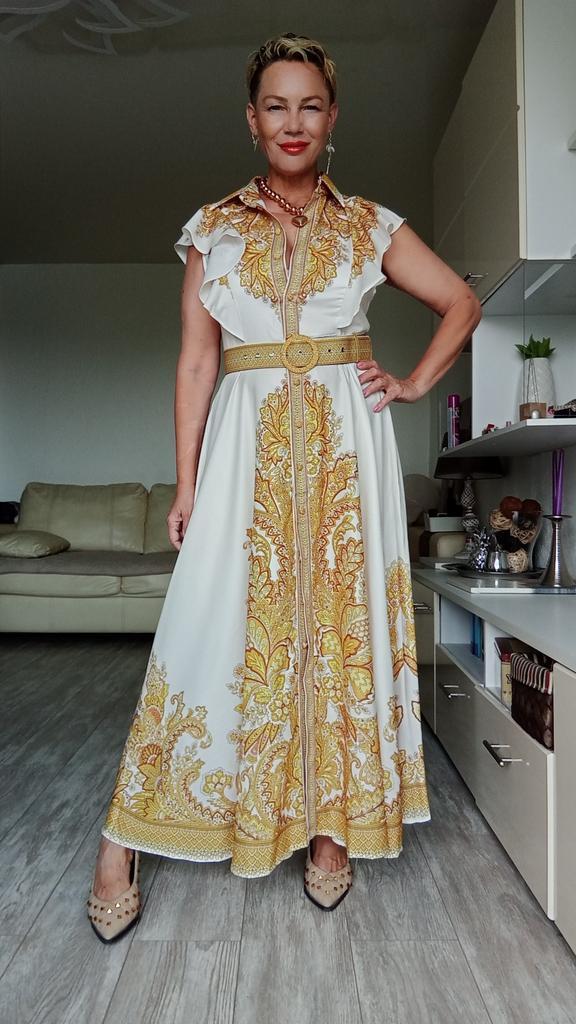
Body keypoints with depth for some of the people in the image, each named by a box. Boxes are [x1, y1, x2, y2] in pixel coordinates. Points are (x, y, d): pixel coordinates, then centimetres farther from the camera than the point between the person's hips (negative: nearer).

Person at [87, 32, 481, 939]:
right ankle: (121, 846, 9)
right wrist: (187, 482, -2)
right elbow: (196, 361, 4)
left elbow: (462, 302, 18)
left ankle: (335, 825, 20)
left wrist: (415, 384, 5)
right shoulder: (213, 227, 10)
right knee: (211, 623, -4)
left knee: (345, 616, 3)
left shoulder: (372, 225, 11)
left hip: (346, 444, 1)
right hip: (248, 444, -1)